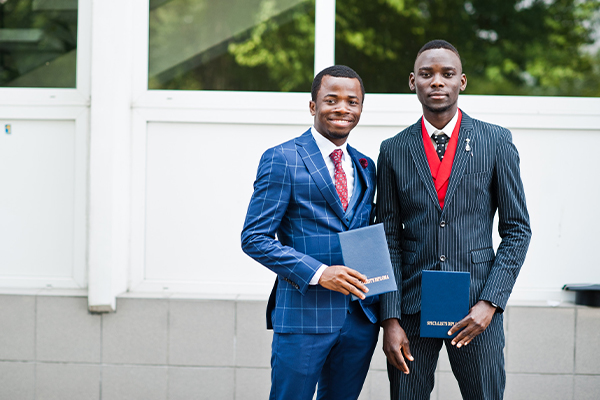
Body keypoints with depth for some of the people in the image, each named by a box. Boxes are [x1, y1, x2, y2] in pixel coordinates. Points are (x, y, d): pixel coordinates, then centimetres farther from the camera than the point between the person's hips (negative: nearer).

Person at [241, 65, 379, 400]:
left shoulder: (365, 167, 15)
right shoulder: (281, 160, -4)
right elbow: (254, 238, -9)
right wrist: (317, 272, -19)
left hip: (361, 317, 6)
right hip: (304, 315, -6)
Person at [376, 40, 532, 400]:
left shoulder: (496, 141, 2)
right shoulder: (394, 150, 6)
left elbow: (517, 229, 2)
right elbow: (389, 239, 4)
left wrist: (490, 302, -9)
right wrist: (390, 320, -4)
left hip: (477, 306, -1)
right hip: (411, 306, 1)